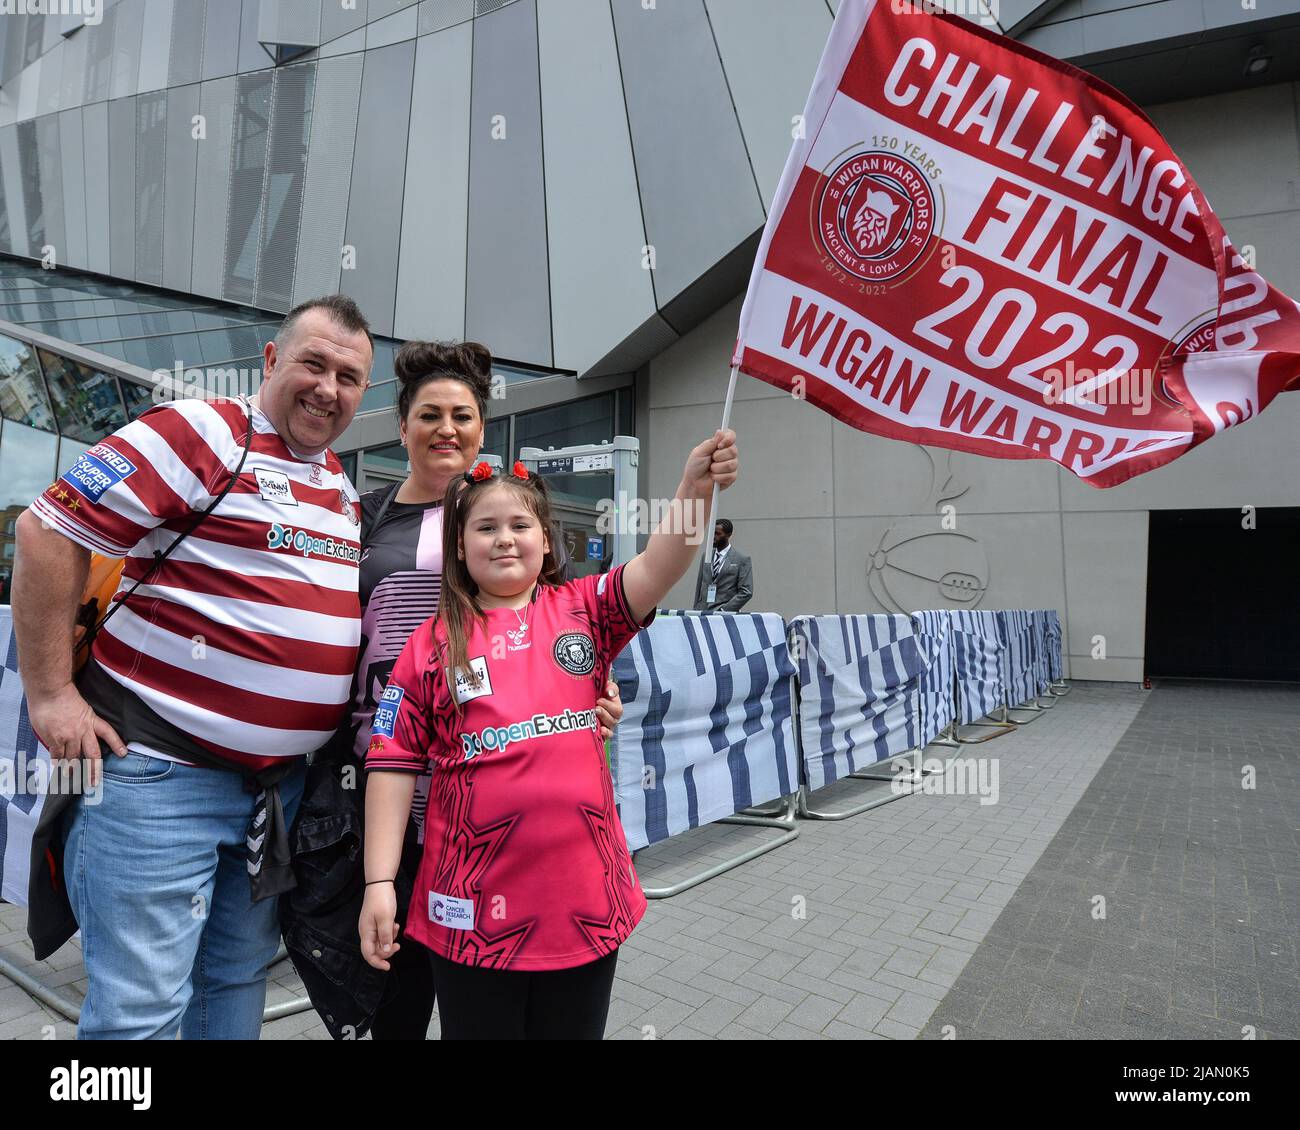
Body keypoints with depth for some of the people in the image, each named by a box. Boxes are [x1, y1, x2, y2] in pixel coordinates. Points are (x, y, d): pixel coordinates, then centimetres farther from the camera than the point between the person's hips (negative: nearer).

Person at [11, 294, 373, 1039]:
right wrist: (50, 693, -13)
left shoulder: (343, 488, 13)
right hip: (159, 769, -7)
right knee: (140, 1008, 3)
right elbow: (49, 531, -13)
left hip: (280, 781, 7)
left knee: (240, 981, 20)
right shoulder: (203, 434, -10)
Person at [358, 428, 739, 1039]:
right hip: (476, 909, -1)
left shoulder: (583, 610, 1)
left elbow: (656, 570, -15)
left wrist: (693, 489, -31)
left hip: (586, 898, 2)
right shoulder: (431, 643, -2)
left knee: (575, 1028, 20)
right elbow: (393, 766, -1)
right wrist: (379, 884, -5)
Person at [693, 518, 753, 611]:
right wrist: (696, 610, 9)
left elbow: (746, 592, -6)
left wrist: (724, 610, -12)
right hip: (702, 612, 4)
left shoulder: (742, 559, -2)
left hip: (724, 615, -4)